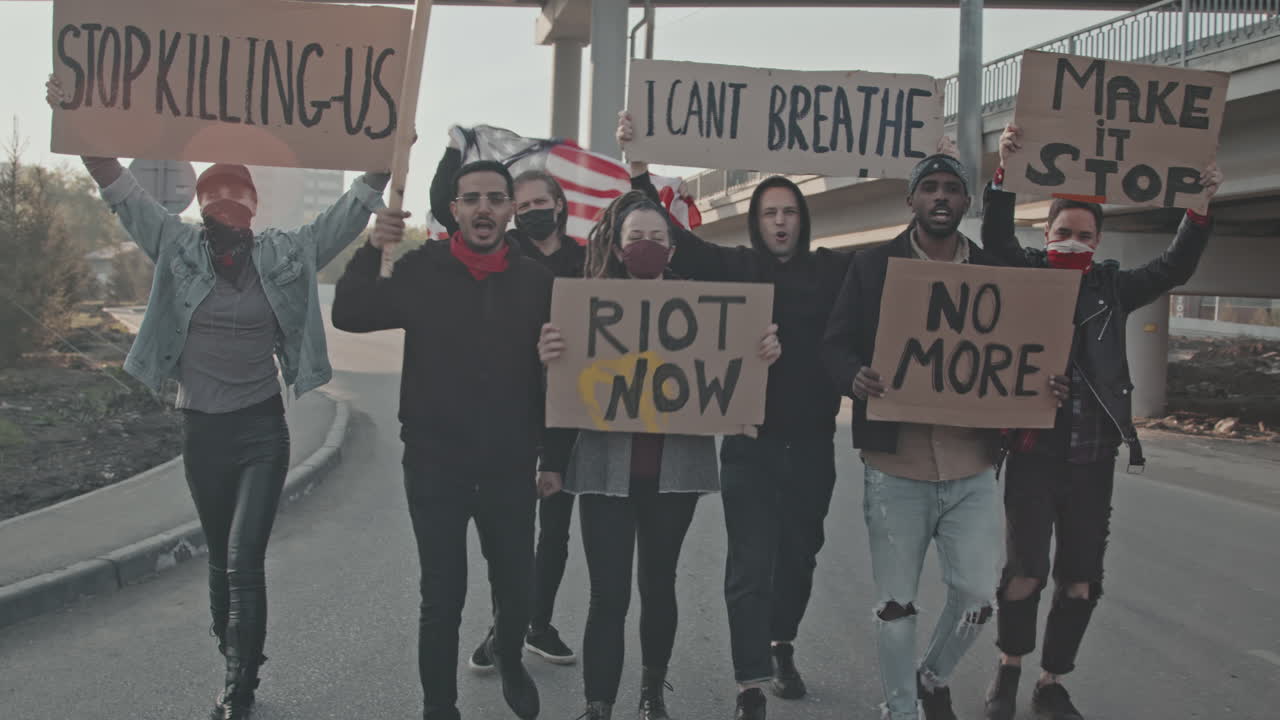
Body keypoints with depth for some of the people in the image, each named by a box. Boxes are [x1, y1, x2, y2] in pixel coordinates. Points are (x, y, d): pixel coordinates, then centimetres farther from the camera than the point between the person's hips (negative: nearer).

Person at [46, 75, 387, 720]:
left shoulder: (286, 255, -5)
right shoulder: (178, 247, -3)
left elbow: (352, 208, -7)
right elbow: (120, 189, -9)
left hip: (262, 430, -2)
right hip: (200, 430, 2)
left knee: (244, 561, -9)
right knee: (221, 558, 16)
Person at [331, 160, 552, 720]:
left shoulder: (536, 280, 0)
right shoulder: (422, 269, -4)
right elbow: (348, 316, -8)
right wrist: (373, 249, -19)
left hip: (511, 463, 2)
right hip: (435, 460, -1)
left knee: (517, 588, 11)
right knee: (442, 596, 5)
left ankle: (508, 657, 44)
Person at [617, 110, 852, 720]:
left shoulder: (831, 271, 4)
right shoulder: (734, 268, 0)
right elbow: (671, 235, -6)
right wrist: (639, 166, -14)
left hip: (811, 443, 3)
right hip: (751, 441, -3)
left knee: (800, 555, 18)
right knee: (751, 565, -2)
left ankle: (782, 647, 42)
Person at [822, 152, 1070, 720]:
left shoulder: (994, 273, 9)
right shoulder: (872, 266, 1)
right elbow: (835, 344, -2)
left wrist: (1042, 386, -8)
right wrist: (857, 377, -24)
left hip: (972, 468, 2)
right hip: (895, 466, -2)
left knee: (976, 595, 5)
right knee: (896, 602, 8)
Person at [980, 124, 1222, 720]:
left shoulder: (1111, 286, 9)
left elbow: (1175, 268, 1)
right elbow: (996, 239, -14)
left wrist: (1199, 207, -12)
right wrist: (1005, 172, -27)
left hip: (1093, 457, 3)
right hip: (1035, 451, -3)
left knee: (1080, 583, 7)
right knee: (1026, 574, -6)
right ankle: (1009, 665, 21)